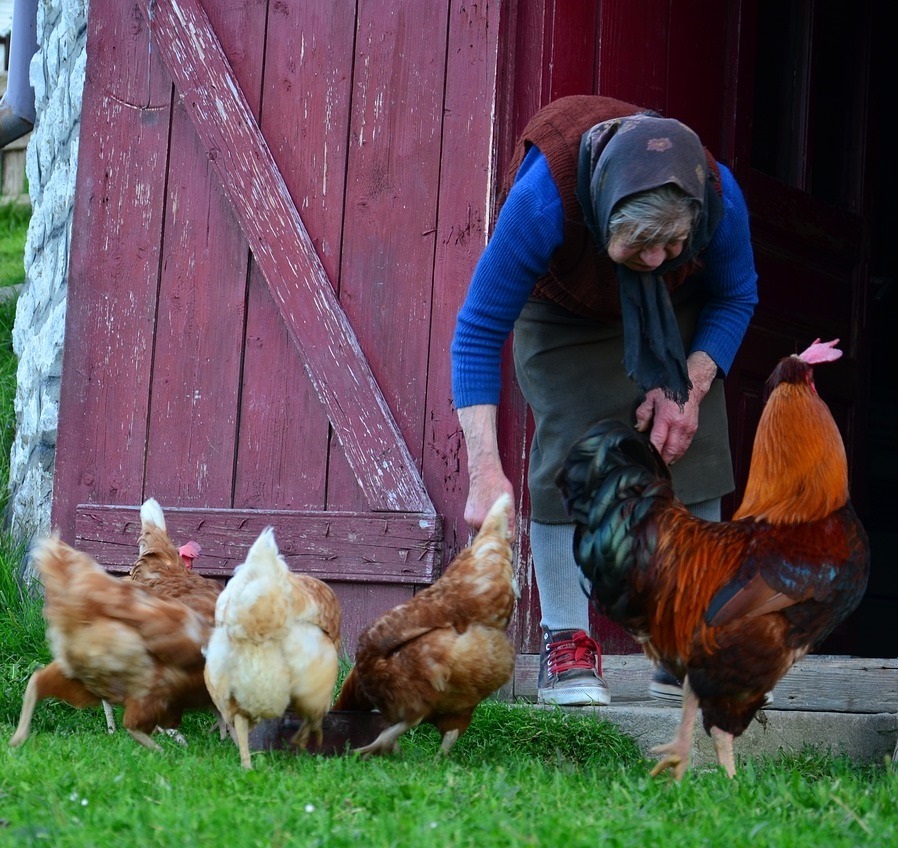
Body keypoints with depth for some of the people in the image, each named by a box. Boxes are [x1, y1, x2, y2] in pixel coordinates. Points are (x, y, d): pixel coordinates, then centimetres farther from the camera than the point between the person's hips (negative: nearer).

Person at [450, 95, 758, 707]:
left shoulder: (720, 197, -34)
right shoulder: (542, 201, -43)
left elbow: (736, 298, -9)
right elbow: (478, 332, -34)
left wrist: (691, 386, -24)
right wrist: (485, 470, -42)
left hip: (677, 318, 2)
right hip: (563, 318, -2)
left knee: (692, 453, -12)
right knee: (569, 454, -21)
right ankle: (566, 646, -14)